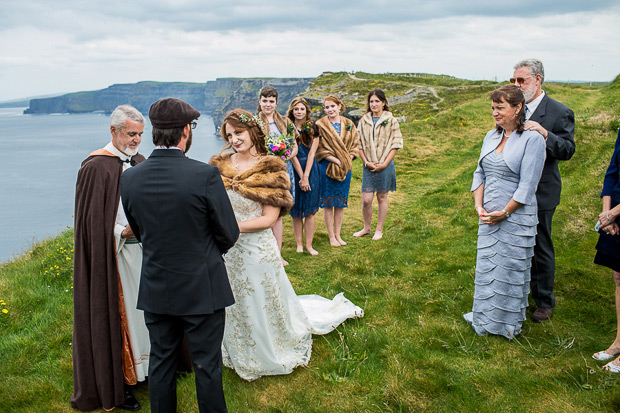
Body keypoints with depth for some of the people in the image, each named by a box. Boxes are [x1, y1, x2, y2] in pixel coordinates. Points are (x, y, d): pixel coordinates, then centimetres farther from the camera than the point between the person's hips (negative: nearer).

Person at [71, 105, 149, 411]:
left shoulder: (139, 162, 9)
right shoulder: (96, 167, -12)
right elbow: (92, 222, -13)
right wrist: (123, 232, -22)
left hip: (143, 247, 6)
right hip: (114, 252, -6)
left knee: (142, 307, 14)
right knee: (115, 313, 2)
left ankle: (143, 367, 30)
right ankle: (116, 385, 15)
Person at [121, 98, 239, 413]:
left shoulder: (129, 178, -7)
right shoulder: (205, 175, -21)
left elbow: (139, 231, 6)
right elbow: (229, 235, -11)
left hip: (155, 289, 4)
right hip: (202, 288, -4)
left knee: (161, 360, 19)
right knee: (206, 364, 12)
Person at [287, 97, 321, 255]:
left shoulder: (313, 128, 4)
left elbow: (312, 153, -3)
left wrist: (306, 176, -11)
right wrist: (301, 177, -11)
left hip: (311, 169, 1)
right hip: (293, 170, -1)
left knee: (309, 210, 1)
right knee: (296, 210, 4)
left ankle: (309, 245, 8)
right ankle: (299, 244, 13)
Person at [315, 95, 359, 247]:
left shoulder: (348, 124, 7)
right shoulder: (320, 125, -4)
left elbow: (355, 146, 8)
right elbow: (320, 149, -9)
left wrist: (348, 160, -9)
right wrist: (337, 160, -16)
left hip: (345, 168, 4)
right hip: (327, 167, -3)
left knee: (341, 202, 9)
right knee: (328, 202, 1)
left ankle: (338, 234, 20)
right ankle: (331, 236, 12)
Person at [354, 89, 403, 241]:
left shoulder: (391, 121, 0)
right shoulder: (363, 121, 8)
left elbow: (395, 144, -2)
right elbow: (359, 144, 8)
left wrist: (384, 164, -10)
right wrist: (366, 162, -5)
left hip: (385, 165, -2)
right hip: (369, 166, 2)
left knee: (382, 198, 7)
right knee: (366, 200, -1)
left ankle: (379, 230, 20)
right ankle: (366, 228, 20)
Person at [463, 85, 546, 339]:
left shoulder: (532, 139, -12)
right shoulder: (491, 136, 8)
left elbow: (527, 185, -15)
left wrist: (504, 213, -14)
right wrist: (479, 206, -2)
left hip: (516, 217, -6)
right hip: (488, 215, 6)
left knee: (511, 268, 6)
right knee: (486, 265, 15)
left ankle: (507, 322, 24)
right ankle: (484, 318, 32)